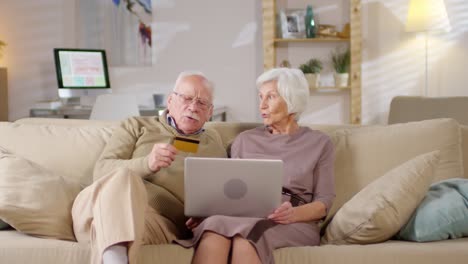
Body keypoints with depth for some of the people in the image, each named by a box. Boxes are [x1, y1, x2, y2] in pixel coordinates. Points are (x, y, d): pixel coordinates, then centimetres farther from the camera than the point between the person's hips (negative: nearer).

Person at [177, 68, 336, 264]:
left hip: (294, 225, -2)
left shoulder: (319, 143, 13)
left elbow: (323, 202, 5)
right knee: (215, 227, -37)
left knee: (245, 237, -39)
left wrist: (294, 214, -17)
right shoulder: (245, 140, 20)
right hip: (243, 217, 2)